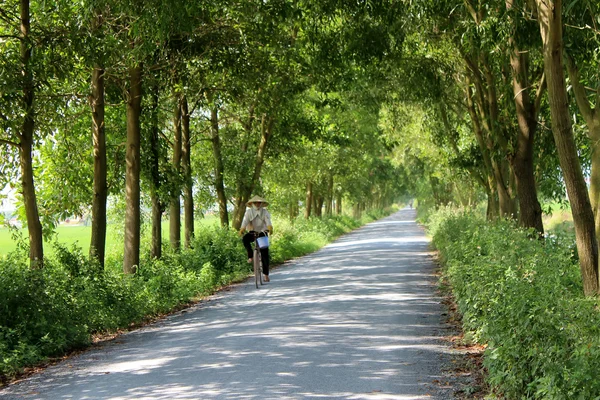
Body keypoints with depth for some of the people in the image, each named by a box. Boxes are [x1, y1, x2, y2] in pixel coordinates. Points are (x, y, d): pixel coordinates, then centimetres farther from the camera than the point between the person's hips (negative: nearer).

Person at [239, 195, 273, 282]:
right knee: (245, 238, -35)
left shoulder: (265, 212, -2)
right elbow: (245, 221, -16)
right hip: (252, 232, 0)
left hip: (262, 233, 0)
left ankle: (266, 274, 3)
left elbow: (268, 221, -20)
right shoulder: (249, 212, -1)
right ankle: (250, 256, -19)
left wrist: (270, 228, -42)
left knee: (265, 254, -5)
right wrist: (242, 229, -36)